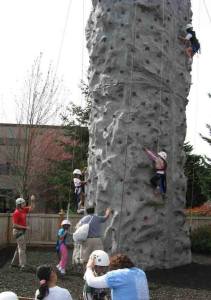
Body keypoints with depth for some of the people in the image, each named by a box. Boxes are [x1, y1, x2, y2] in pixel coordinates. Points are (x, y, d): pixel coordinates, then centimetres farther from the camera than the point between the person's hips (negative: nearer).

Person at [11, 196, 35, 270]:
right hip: (18, 231, -9)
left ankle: (14, 263, 26)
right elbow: (14, 225, -20)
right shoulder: (16, 213, -18)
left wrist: (33, 201, -1)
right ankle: (22, 265, -12)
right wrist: (25, 227, -19)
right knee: (22, 247, -11)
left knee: (20, 247, 16)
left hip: (22, 231, 9)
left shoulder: (23, 210, 6)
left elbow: (32, 208, 14)